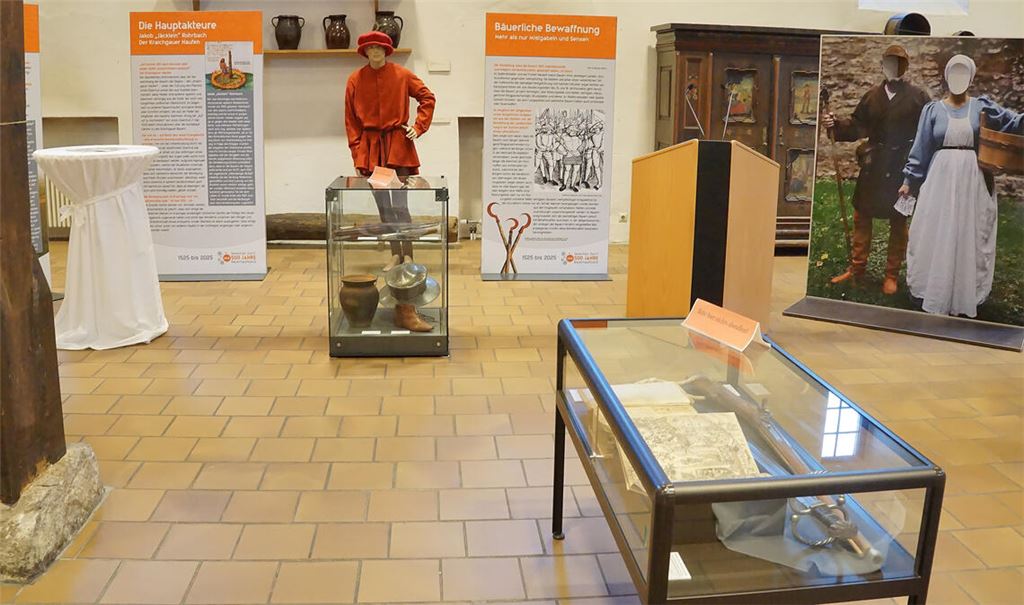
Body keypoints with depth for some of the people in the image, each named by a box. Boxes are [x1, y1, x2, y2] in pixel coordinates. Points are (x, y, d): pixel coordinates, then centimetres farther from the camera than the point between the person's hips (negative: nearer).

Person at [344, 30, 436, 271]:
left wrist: (418, 127, -2)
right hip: (371, 147, 3)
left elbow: (427, 98, 8)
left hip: (398, 145, -2)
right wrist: (357, 155, 1)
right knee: (383, 206, 7)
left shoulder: (401, 75, -1)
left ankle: (408, 255, 5)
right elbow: (351, 120, 5)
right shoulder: (355, 80, 2)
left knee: (399, 206, -7)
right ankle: (395, 255, 18)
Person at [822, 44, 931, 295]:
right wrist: (835, 124, -13)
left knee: (898, 222, 7)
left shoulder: (918, 97, -4)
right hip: (873, 165, 4)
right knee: (861, 215, 8)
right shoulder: (872, 95, 6)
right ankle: (856, 268, 21)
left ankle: (892, 275, 17)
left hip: (902, 167, -3)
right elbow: (857, 126, 4)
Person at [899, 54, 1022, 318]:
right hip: (940, 179, 0)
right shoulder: (933, 109, 5)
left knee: (969, 237, 5)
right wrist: (909, 180, 1)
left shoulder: (982, 106, 6)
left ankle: (965, 297, 15)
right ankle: (934, 296, 12)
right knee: (935, 236, 1)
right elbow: (921, 147, 5)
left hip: (972, 181, 1)